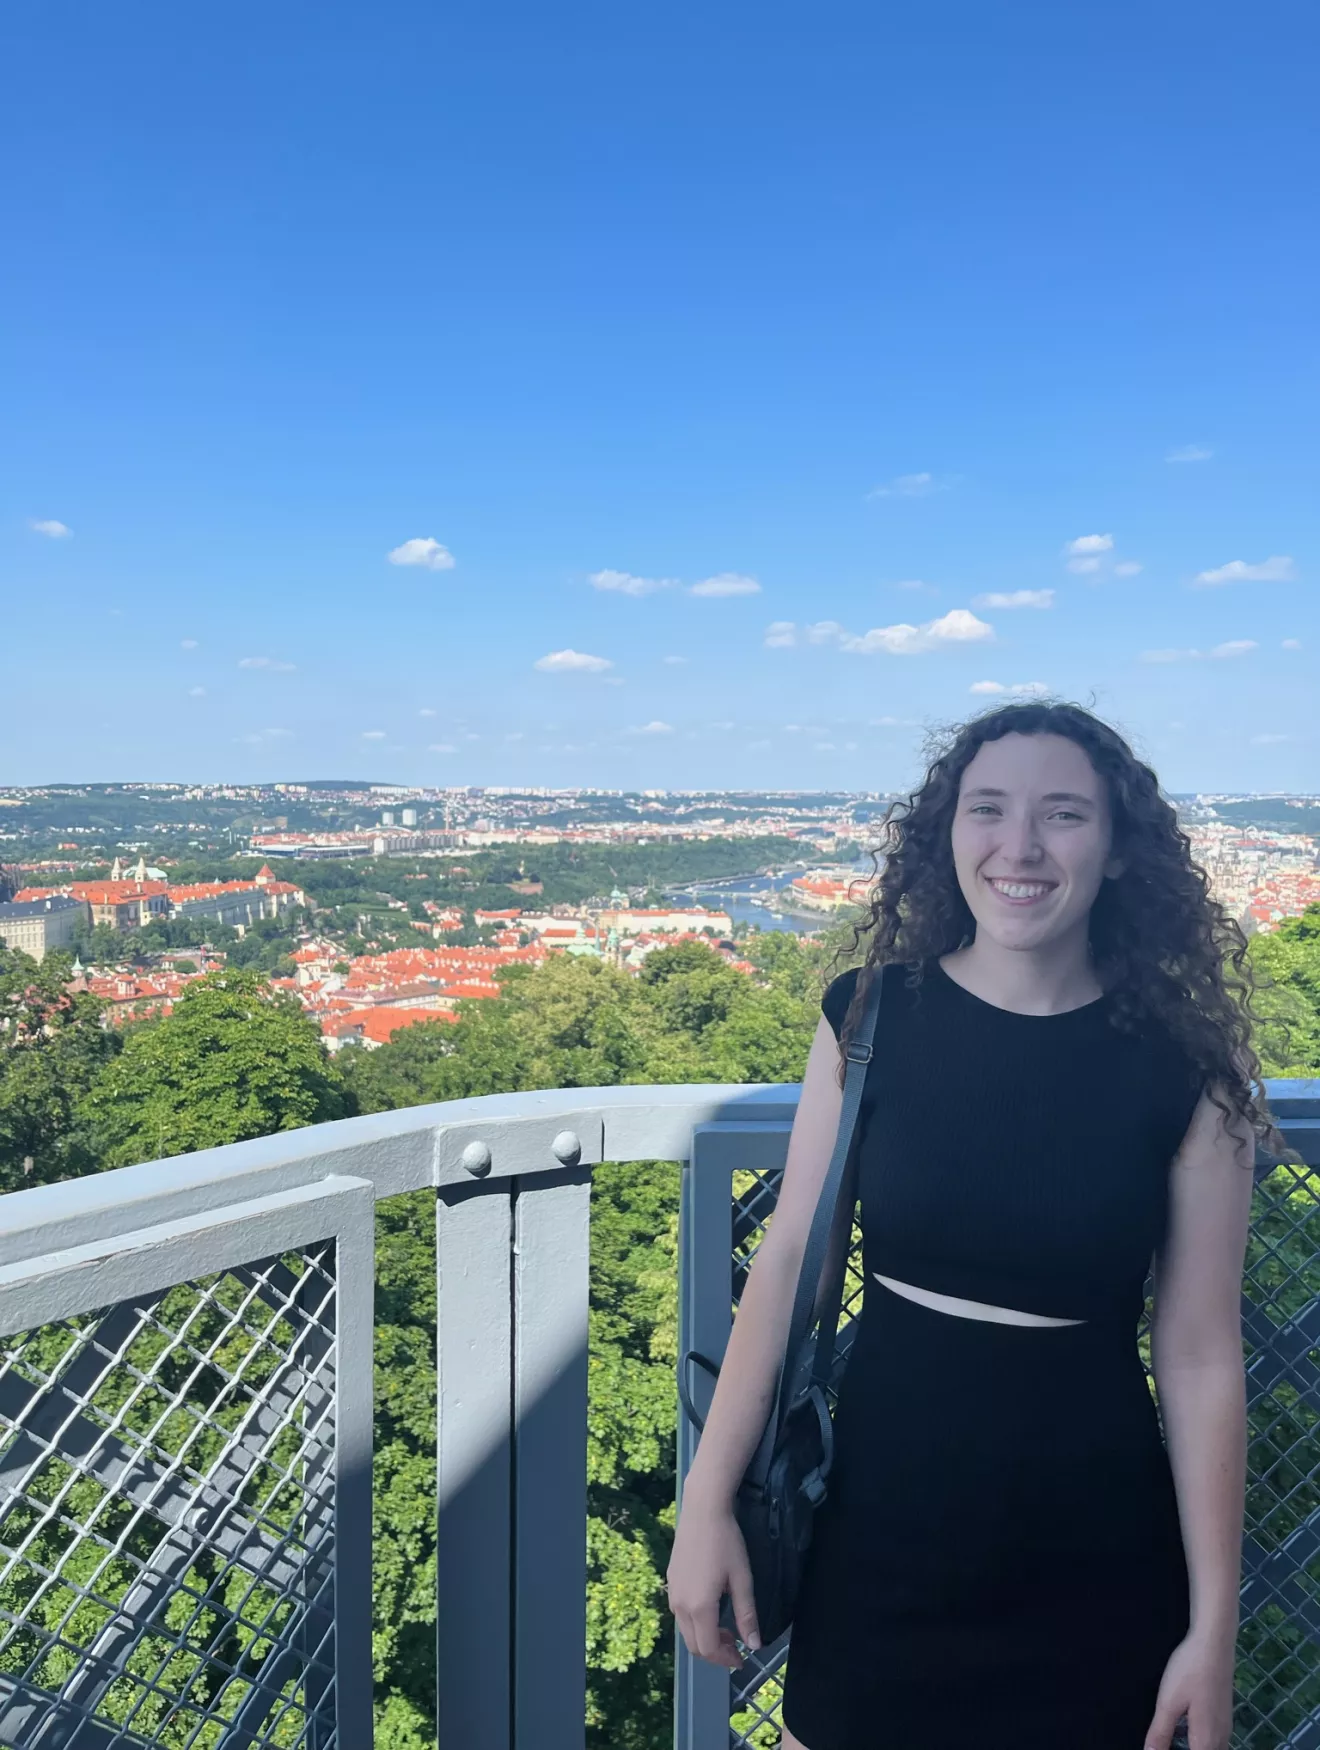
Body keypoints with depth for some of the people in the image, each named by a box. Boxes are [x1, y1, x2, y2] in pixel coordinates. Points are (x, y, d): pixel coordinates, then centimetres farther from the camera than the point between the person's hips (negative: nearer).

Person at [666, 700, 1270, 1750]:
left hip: (1091, 1560, 0)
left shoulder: (1183, 1073, -11)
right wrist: (708, 1503, -4)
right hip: (876, 1522, 1)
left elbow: (1200, 1358, -7)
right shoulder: (871, 1018, -9)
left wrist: (1213, 1626, -3)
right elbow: (789, 1262, -5)